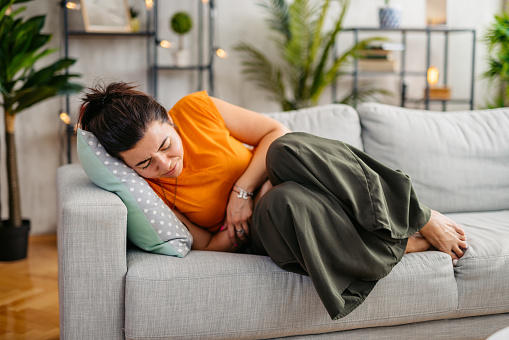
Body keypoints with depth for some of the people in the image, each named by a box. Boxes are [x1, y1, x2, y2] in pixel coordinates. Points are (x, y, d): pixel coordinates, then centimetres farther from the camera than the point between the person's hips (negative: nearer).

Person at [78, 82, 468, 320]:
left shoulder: (194, 109, -12)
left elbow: (278, 133, -5)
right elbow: (205, 246, -6)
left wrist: (242, 190, -19)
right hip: (265, 232, -1)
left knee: (291, 151, -35)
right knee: (285, 205, -38)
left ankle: (420, 218, -19)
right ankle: (407, 244, -19)